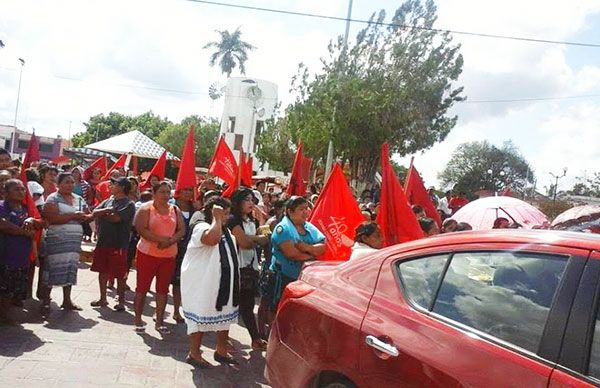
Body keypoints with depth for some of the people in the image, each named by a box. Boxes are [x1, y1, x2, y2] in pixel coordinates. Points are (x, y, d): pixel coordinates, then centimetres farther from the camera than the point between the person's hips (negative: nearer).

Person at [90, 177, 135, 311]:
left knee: (120, 274, 1)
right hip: (103, 241, 7)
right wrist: (108, 210, -14)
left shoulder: (129, 204, -9)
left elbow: (116, 218, -19)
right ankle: (103, 299, 28)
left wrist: (102, 214, -2)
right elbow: (95, 212, 3)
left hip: (118, 244, -7)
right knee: (102, 271, 14)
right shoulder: (108, 201, 14)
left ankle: (121, 301, 13)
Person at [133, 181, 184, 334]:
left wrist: (170, 241, -16)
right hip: (147, 254, -4)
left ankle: (159, 321, 17)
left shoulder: (175, 210, 8)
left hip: (169, 255, 4)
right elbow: (141, 229, -16)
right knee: (142, 287, 4)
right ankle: (138, 319, 18)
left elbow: (181, 230, 2)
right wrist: (161, 240, -21)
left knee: (163, 289, 8)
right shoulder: (146, 209, -5)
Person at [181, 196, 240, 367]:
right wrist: (217, 218, -27)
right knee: (200, 318, 3)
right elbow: (213, 239, -40)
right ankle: (194, 354, 19)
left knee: (225, 316, 16)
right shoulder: (201, 227, -16)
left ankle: (221, 351, 33)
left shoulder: (226, 231, 12)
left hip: (225, 283, 9)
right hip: (203, 284, -9)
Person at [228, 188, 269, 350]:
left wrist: (249, 238, -12)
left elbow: (264, 240, 7)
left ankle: (256, 339, 12)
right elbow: (244, 243, -16)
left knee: (247, 305, 10)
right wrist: (257, 239, 2)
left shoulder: (252, 221, 18)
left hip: (251, 267, 7)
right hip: (236, 268, -7)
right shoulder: (233, 219, -8)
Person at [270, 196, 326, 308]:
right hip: (285, 278, -6)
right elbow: (291, 253, -23)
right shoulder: (283, 228, -12)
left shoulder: (310, 227, 7)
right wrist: (312, 257, -9)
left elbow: (323, 247, -3)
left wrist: (307, 247, -22)